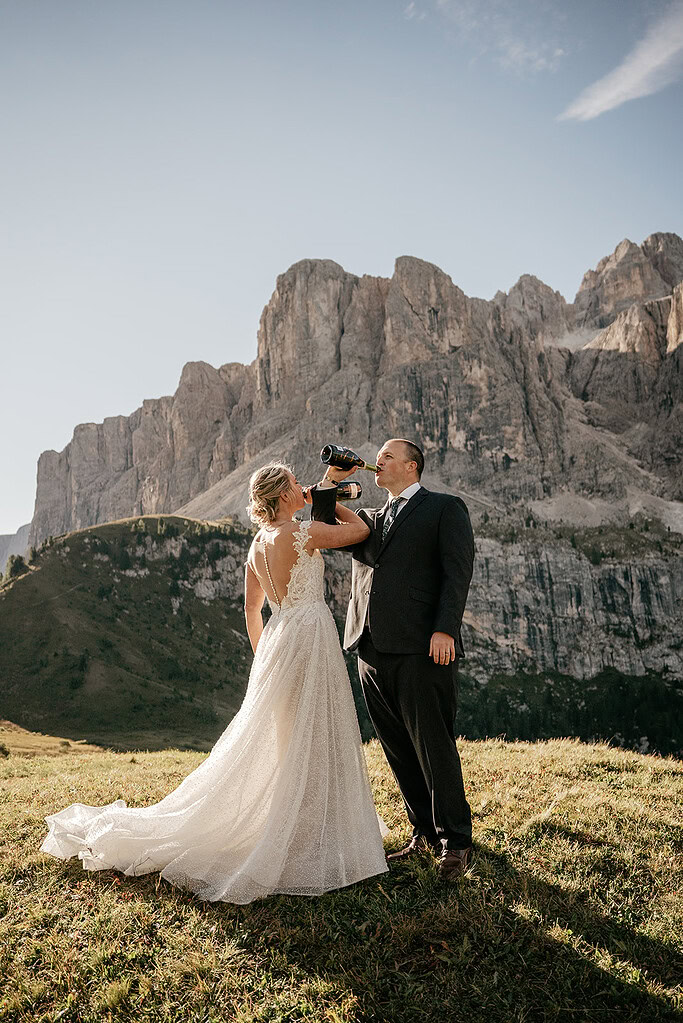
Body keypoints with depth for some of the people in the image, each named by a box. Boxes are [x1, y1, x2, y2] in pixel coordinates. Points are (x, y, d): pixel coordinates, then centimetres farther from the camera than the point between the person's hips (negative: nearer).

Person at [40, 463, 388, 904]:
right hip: (310, 638, -8)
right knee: (311, 742, 1)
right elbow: (361, 530, -6)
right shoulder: (302, 532, -16)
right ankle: (312, 848, 13)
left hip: (279, 639, 8)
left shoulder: (258, 544, 9)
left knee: (286, 741, 18)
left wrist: (264, 656, 24)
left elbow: (252, 608, 16)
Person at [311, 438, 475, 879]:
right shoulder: (372, 520, 23)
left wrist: (445, 629, -17)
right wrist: (331, 481, 9)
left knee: (434, 747, -1)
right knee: (399, 751, 12)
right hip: (373, 649, 7)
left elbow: (458, 569, -6)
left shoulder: (446, 508, 4)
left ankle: (456, 841, 15)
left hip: (422, 648, -6)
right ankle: (425, 834, 26)